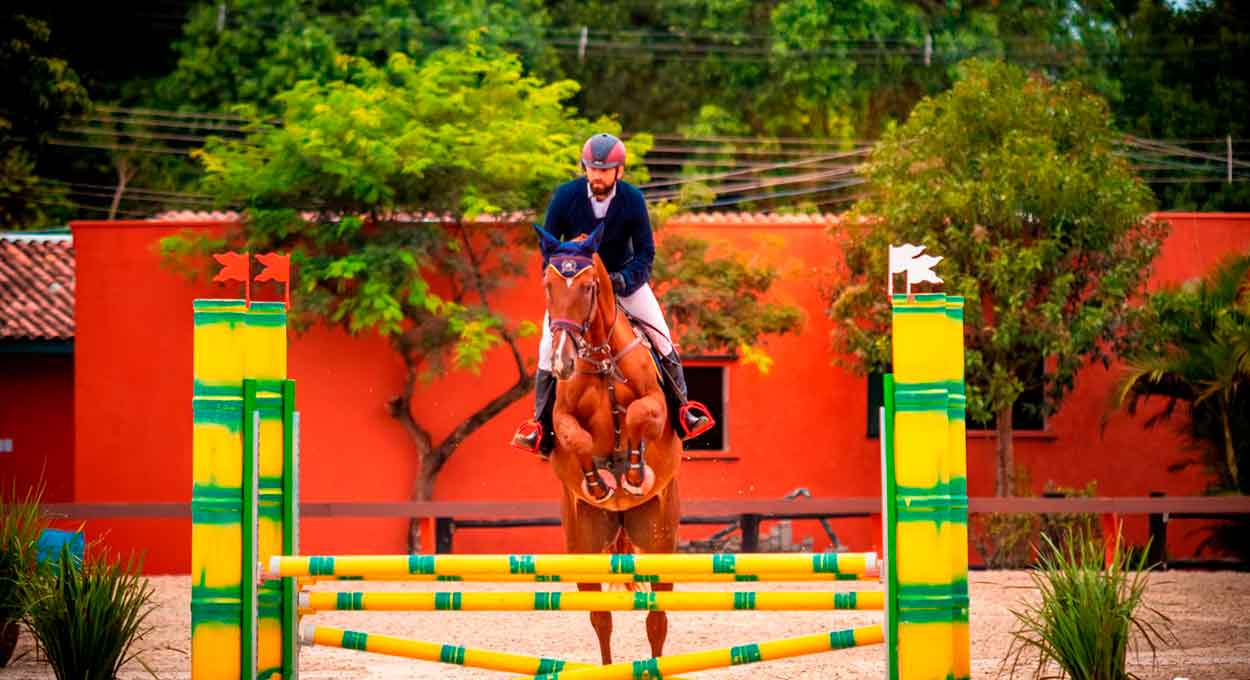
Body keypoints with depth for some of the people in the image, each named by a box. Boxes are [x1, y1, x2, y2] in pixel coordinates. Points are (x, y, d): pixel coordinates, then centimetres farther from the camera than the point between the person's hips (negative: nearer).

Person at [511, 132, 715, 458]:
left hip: (623, 276, 0)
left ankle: (683, 410, 13)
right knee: (550, 344, -10)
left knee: (661, 337, -3)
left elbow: (645, 251, -12)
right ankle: (542, 425, 2)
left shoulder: (633, 199, -17)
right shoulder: (565, 196, -18)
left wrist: (625, 279, -29)